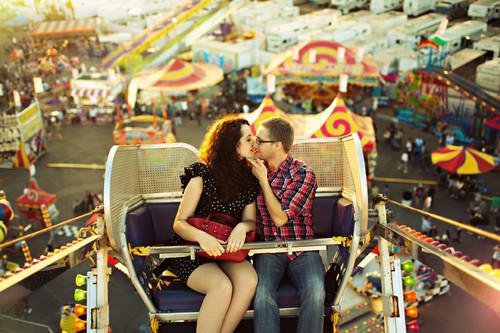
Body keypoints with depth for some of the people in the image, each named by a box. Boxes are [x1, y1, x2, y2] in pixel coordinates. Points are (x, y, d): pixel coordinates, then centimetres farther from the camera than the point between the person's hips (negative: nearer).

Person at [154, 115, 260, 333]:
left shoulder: (248, 178, 4)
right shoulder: (202, 175, -12)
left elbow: (250, 220, 7)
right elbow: (179, 223, -10)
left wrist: (242, 227, -19)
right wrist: (202, 236, -32)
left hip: (228, 250, 5)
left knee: (249, 280, -28)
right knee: (222, 287, -33)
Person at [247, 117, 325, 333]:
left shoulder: (304, 174, -4)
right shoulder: (255, 170, 9)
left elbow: (280, 218, -10)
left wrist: (263, 180, -8)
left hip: (301, 248, -2)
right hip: (267, 249, 2)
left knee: (315, 293, -30)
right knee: (262, 295, -29)